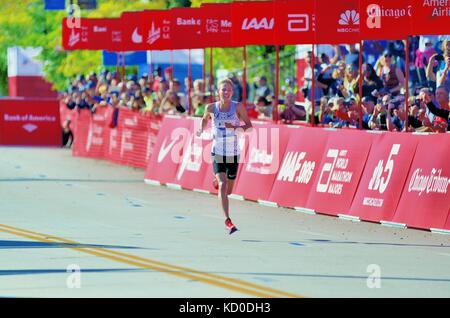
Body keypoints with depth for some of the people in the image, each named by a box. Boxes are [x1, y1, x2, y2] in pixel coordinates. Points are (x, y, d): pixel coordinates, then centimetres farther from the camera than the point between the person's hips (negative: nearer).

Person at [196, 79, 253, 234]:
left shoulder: (238, 107, -7)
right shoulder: (211, 108, -4)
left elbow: (249, 126, -6)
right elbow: (205, 119, 17)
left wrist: (236, 127, -24)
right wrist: (201, 130, -2)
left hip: (233, 153, 1)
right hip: (218, 153, -1)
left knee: (228, 191, 14)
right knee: (222, 185, -20)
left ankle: (218, 181, 52)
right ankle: (228, 221, -17)